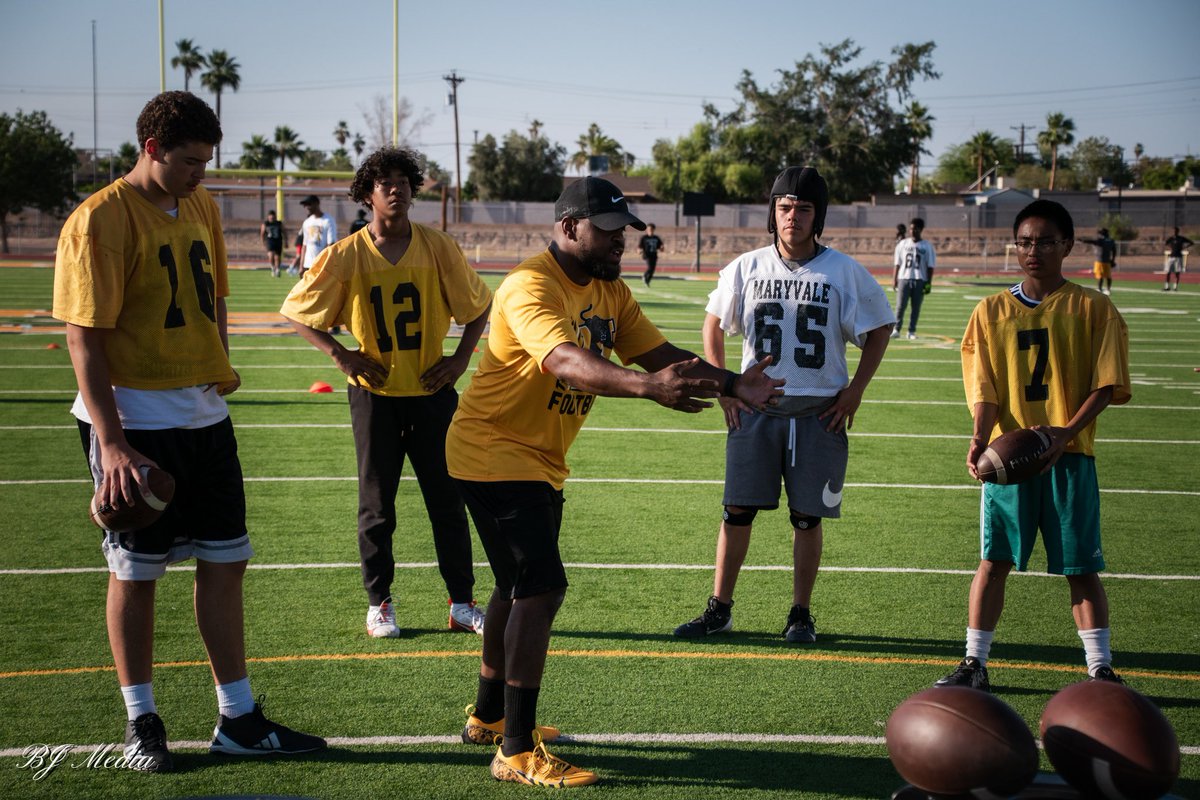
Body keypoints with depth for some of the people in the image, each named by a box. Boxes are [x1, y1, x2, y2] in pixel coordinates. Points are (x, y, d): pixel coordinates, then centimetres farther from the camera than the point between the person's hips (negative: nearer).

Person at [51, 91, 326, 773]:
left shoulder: (202, 207, 10)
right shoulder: (102, 219, -13)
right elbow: (84, 337, -16)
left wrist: (219, 370, 9)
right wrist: (110, 442, -21)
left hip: (204, 416, 7)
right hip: (133, 424, -7)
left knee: (226, 561, 9)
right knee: (136, 571, 4)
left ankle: (238, 719, 19)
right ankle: (141, 722, 19)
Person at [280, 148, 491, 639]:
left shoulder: (439, 249, -2)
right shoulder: (345, 257, -6)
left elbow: (479, 304, 10)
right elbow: (297, 312, 2)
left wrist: (461, 358, 0)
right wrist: (341, 355, -6)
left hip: (431, 391, 1)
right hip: (375, 394, -1)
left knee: (448, 501, 4)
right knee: (377, 506, 6)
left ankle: (462, 604, 13)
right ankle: (379, 605, 18)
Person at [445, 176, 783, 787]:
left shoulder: (611, 293, 6)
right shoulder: (532, 286, -24)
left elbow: (659, 353, 4)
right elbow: (566, 361, -41)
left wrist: (732, 385, -11)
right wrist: (647, 386, -55)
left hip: (538, 461, 10)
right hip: (494, 453, -10)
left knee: (519, 585, 20)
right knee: (541, 586, -16)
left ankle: (489, 715, 39)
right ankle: (517, 753, -10)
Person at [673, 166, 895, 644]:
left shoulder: (844, 272, -3)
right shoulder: (747, 268, 2)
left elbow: (879, 330, 6)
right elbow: (714, 324, 13)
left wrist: (855, 390, -1)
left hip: (820, 412, -1)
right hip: (754, 408, 1)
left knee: (808, 516, 5)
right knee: (737, 510, 3)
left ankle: (801, 614, 17)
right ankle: (719, 609, 13)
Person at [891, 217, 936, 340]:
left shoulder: (927, 246, 4)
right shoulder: (902, 244, 9)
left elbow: (930, 266, 2)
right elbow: (897, 263, 10)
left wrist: (929, 283, -4)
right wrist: (894, 279, 2)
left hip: (919, 280, -1)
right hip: (904, 278, 1)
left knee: (916, 307, 2)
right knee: (900, 305, -4)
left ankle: (911, 331, 7)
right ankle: (896, 329, 2)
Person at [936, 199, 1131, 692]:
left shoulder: (1092, 309, 2)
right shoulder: (992, 311, 7)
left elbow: (1105, 385, -3)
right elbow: (984, 388, 3)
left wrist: (1066, 432, -19)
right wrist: (980, 437, -16)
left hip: (1069, 455, -1)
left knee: (1081, 567, 2)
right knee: (993, 560, 3)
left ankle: (1101, 668, 11)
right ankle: (975, 663, 12)